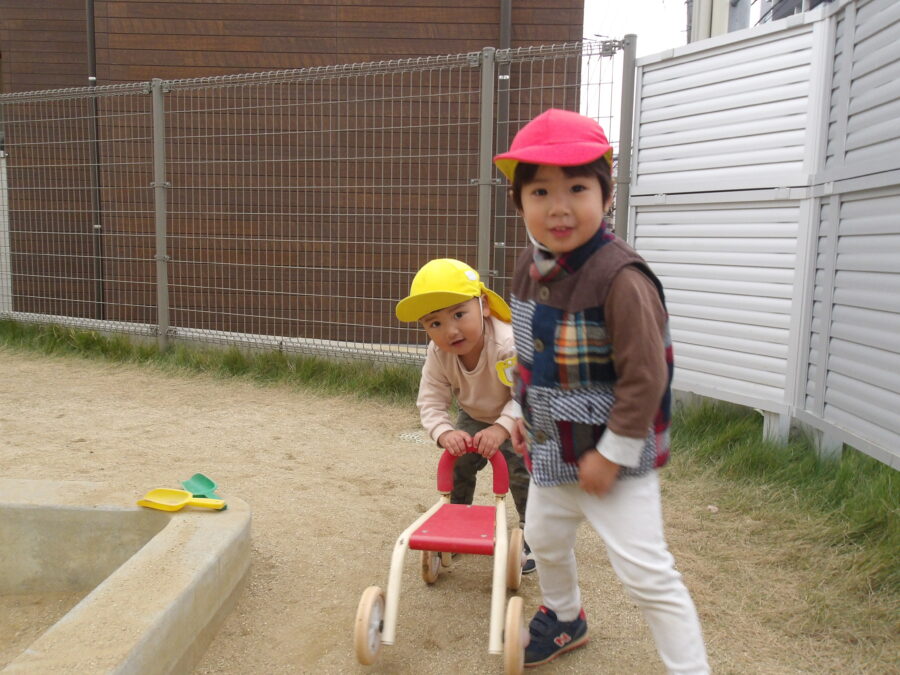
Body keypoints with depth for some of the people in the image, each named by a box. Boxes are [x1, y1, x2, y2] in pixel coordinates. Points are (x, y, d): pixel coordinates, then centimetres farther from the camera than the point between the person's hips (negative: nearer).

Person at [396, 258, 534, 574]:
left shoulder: (508, 344, -41)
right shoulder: (438, 355, -25)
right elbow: (430, 402, -22)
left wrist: (502, 428, -49)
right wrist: (444, 433, -40)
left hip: (518, 417, -4)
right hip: (474, 416, 5)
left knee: (521, 466, -16)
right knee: (458, 462, -1)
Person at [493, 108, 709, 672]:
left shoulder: (620, 278, -28)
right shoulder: (531, 267, -2)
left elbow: (645, 378, -26)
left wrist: (612, 454, -20)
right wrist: (525, 414, 14)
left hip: (614, 457, -8)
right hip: (552, 450, 9)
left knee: (646, 573, -4)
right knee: (545, 540, 26)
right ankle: (564, 619, 54)